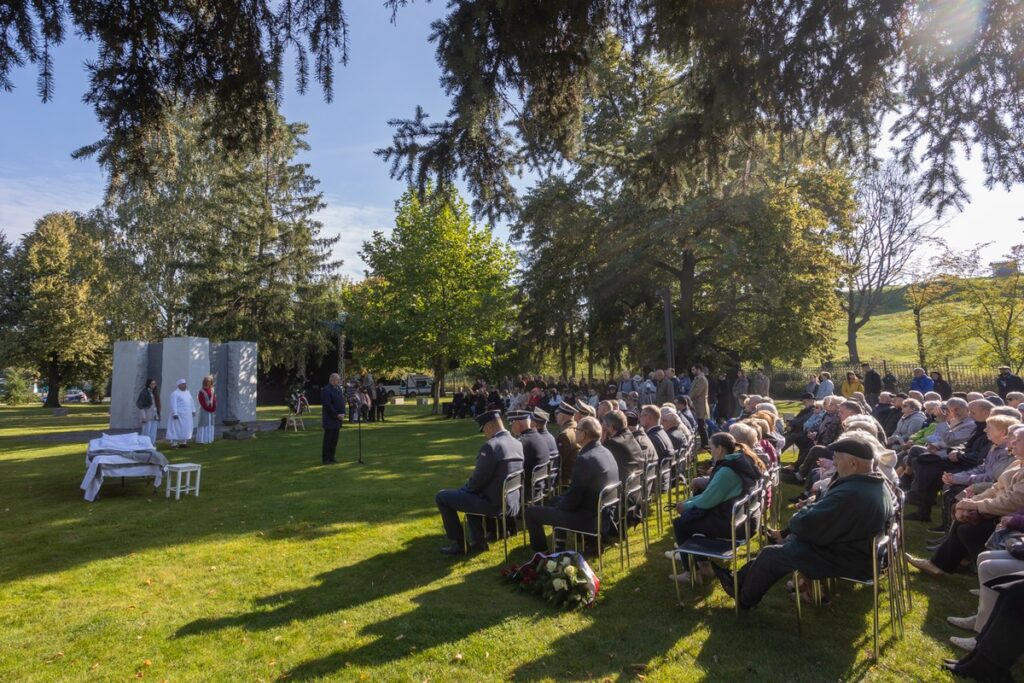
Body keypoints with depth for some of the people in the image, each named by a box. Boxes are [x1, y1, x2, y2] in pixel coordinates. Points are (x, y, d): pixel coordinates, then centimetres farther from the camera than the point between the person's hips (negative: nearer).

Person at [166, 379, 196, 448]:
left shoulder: (187, 392, 16)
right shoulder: (175, 393, -7)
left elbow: (191, 402, 20)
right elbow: (173, 404, -14)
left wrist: (193, 410, 14)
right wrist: (175, 414, -20)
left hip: (187, 415, 7)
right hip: (179, 415, -7)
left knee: (186, 429, 8)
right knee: (177, 429, -7)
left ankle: (183, 442, 15)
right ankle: (174, 443, -5)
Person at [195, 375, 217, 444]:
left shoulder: (212, 391, 10)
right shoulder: (201, 391, -8)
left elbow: (214, 401, 7)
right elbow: (202, 402, -13)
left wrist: (213, 408, -6)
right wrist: (208, 409, -17)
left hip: (211, 410, 6)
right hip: (204, 410, -6)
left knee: (210, 425, 7)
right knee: (203, 424, -5)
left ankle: (208, 439, 12)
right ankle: (202, 439, -2)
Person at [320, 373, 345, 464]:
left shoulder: (338, 389, 14)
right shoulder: (326, 390, -13)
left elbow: (342, 401, 18)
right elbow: (327, 405, -19)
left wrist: (342, 413, 3)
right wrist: (336, 415, -17)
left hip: (337, 419, 8)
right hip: (329, 420, -8)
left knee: (334, 439, 12)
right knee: (328, 439, -3)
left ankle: (331, 457, 20)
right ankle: (325, 459, 4)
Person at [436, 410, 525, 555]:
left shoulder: (490, 446, -22)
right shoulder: (518, 444, 4)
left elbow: (478, 481, -18)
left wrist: (465, 488, 5)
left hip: (493, 504, -8)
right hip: (512, 502, 8)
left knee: (441, 496, 5)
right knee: (470, 494, 33)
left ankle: (458, 543, 13)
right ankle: (478, 541, 29)